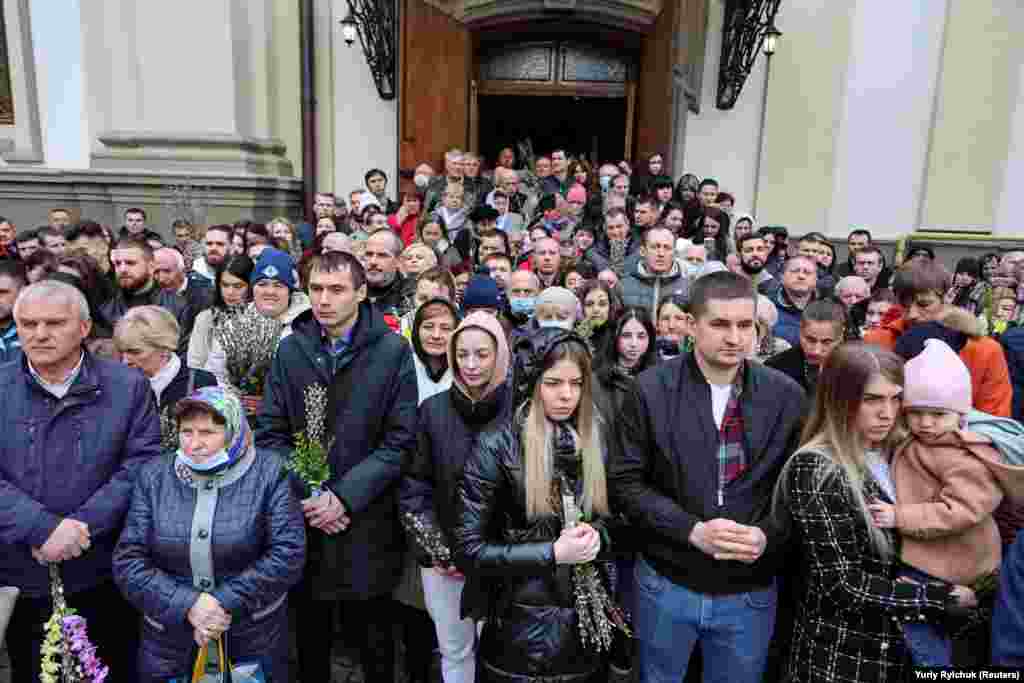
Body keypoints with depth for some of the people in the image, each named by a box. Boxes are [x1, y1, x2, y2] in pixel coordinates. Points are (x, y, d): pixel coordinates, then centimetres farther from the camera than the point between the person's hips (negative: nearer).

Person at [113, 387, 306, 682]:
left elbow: (289, 553, -13)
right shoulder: (154, 476, -1)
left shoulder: (268, 472, -9)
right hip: (169, 639, 2)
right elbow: (127, 561, -5)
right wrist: (187, 605, -16)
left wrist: (227, 603, -19)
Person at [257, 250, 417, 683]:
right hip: (301, 522, 3)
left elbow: (401, 440, -10)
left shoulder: (393, 350, -7)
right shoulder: (290, 350, 3)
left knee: (374, 646, 14)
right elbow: (270, 434, 1)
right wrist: (303, 495, -12)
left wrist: (345, 496, -16)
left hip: (368, 526, -2)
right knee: (310, 641, 19)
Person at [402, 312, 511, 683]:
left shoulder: (517, 410, -10)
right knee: (454, 652, 17)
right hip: (442, 558, 2)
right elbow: (412, 486, -1)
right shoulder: (432, 409, -5)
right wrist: (436, 550, -8)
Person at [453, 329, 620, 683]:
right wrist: (552, 553, -20)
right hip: (522, 630, -4)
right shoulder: (497, 446, -15)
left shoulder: (594, 443, 0)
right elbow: (467, 550, -15)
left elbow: (613, 524, 9)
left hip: (588, 623, 4)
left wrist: (596, 538, -12)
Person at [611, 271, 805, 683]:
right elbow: (625, 482, -9)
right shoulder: (652, 389, -10)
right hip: (665, 583, -1)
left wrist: (769, 535, -16)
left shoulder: (786, 396, -5)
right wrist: (691, 530, -19)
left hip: (750, 591, 1)